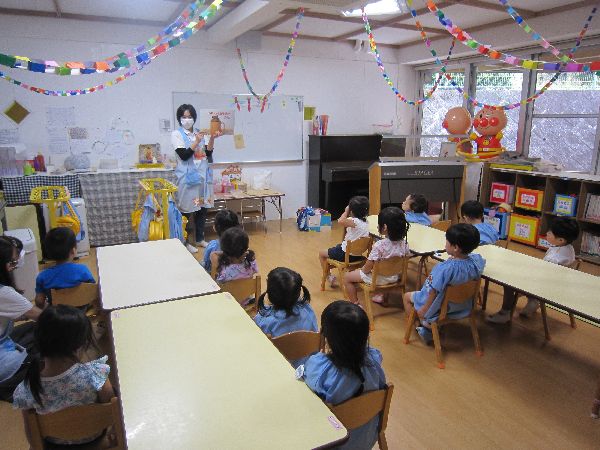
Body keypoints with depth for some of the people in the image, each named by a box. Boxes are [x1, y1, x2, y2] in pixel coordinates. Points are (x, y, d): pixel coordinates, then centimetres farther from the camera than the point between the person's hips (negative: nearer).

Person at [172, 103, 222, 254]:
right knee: (187, 209, -1)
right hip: (187, 177, -5)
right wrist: (197, 141, -19)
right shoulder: (177, 134, -2)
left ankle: (200, 238, 23)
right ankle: (187, 241, 10)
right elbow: (184, 155, -13)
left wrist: (212, 138, -12)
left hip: (203, 175, 5)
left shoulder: (199, 133, 12)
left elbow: (208, 152, 3)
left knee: (202, 207, 10)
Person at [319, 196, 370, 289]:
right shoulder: (366, 222, -1)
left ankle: (329, 277, 20)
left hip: (346, 254, -8)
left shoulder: (355, 221, -26)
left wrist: (346, 211, -26)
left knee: (321, 253, 14)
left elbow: (340, 221, -43)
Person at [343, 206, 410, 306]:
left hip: (377, 278, -7)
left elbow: (367, 268, -24)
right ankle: (382, 296, 41)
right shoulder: (403, 243, -13)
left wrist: (360, 269, -2)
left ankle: (356, 304, 13)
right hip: (394, 277, 7)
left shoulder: (379, 245, -30)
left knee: (347, 277, 10)